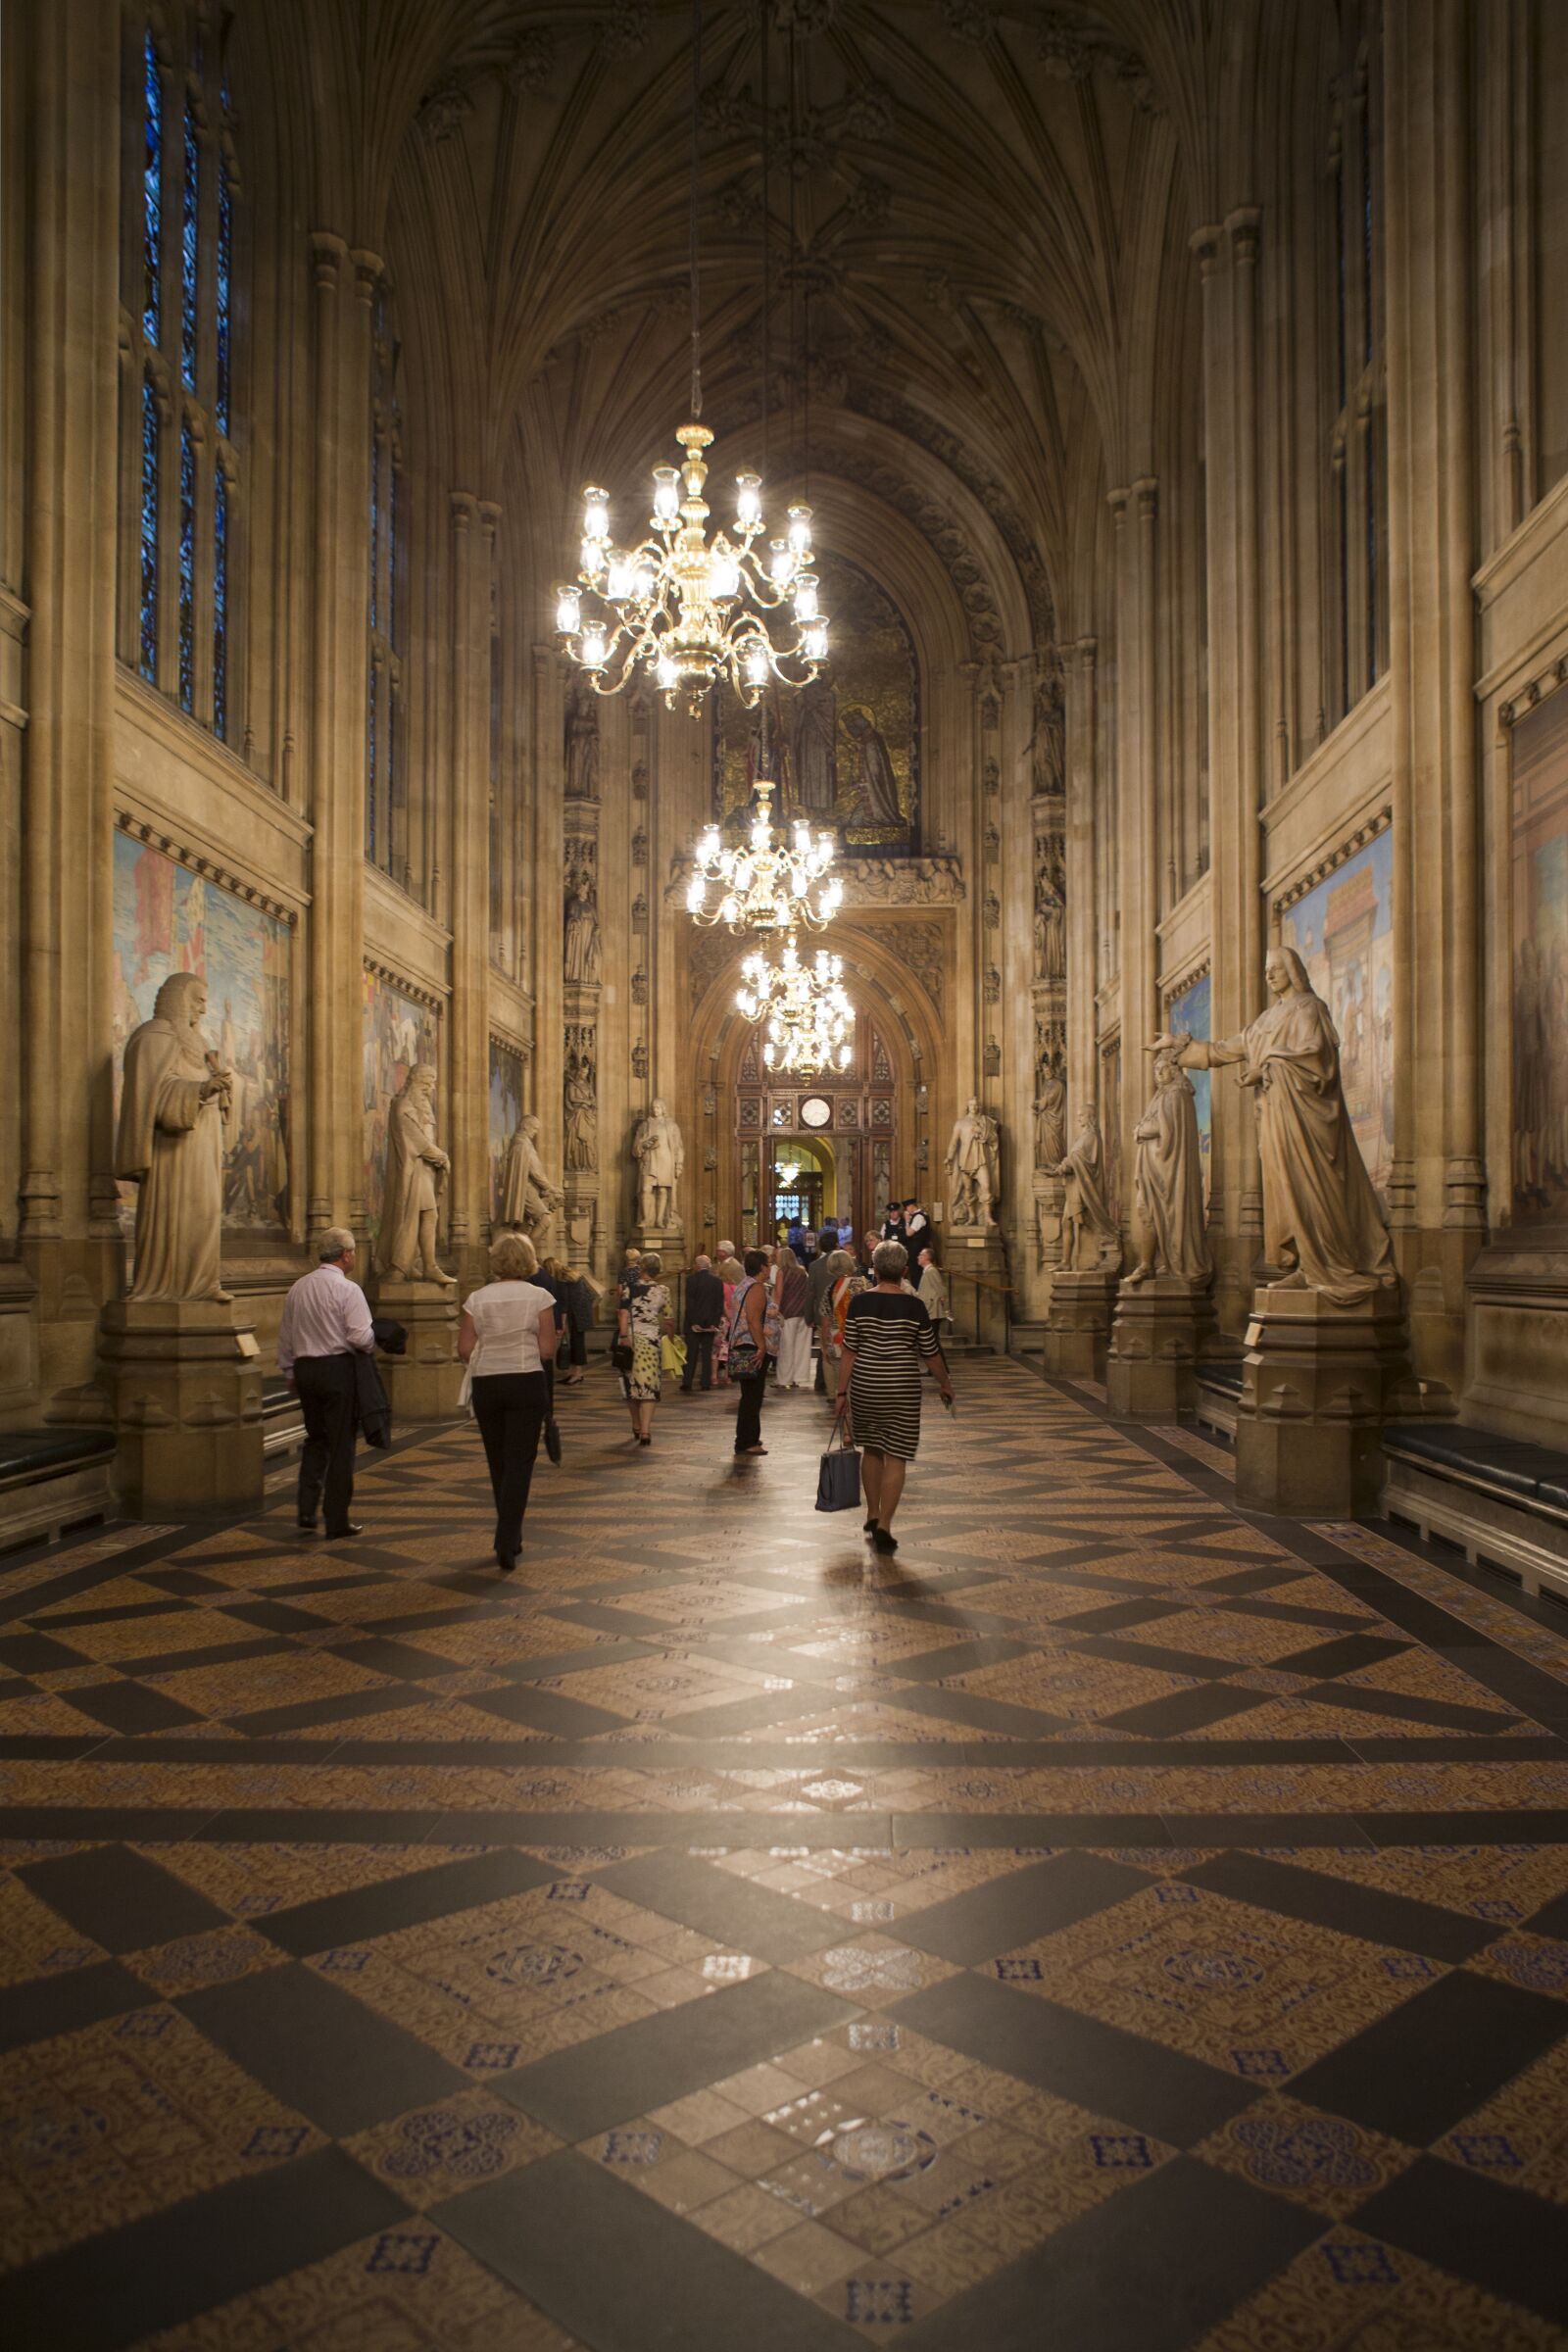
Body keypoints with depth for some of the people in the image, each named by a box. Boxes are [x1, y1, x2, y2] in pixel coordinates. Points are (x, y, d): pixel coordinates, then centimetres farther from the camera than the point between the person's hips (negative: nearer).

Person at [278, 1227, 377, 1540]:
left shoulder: (297, 1288, 8)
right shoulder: (347, 1289, -13)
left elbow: (285, 1336, 15)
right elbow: (361, 1336, -19)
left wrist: (289, 1372, 26)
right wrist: (371, 1348, 3)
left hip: (304, 1369, 6)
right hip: (338, 1368, -6)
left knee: (315, 1440, 20)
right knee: (341, 1445, 3)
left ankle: (307, 1512, 14)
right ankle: (337, 1521, 8)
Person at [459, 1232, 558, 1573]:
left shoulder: (477, 1299, 0)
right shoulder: (539, 1296, -6)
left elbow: (464, 1349, -2)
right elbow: (547, 1350, -9)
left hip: (485, 1385, 3)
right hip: (526, 1382, -3)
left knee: (498, 1462, 15)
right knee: (520, 1462, -1)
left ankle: (510, 1537, 27)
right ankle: (506, 1543, -11)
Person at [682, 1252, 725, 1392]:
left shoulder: (691, 1279, -8)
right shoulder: (717, 1281, 1)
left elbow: (689, 1302, -10)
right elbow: (720, 1303, 1)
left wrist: (692, 1322, -7)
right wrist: (716, 1322, 2)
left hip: (694, 1323, -2)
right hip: (710, 1323, 2)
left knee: (691, 1354, 1)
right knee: (707, 1353, 8)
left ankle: (687, 1383, -4)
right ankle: (706, 1383, 7)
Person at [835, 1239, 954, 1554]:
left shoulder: (859, 1303, -5)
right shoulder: (913, 1307, -8)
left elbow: (849, 1351, -3)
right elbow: (931, 1352, 0)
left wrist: (843, 1390, 5)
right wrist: (945, 1383, 16)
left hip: (865, 1385, 2)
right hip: (902, 1387, -2)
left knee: (871, 1449, 19)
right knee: (896, 1456, 3)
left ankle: (873, 1515, 30)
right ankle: (884, 1526, -1)